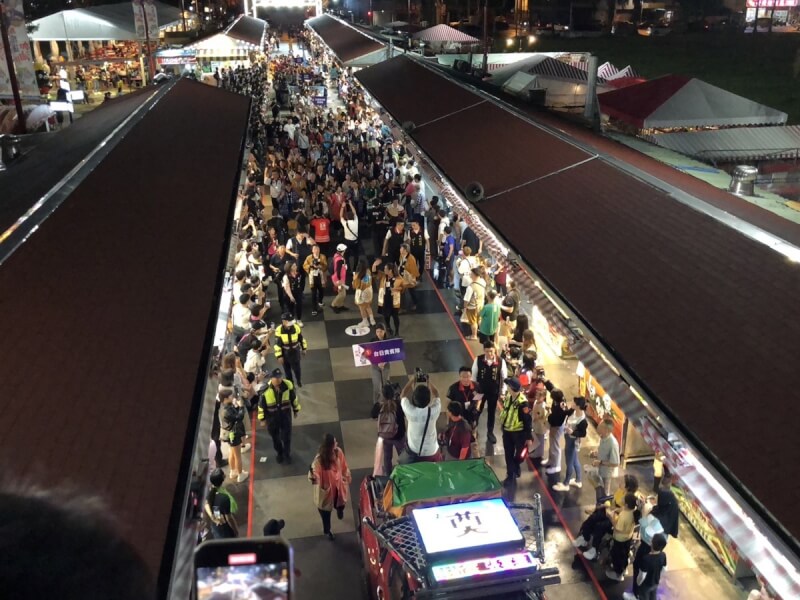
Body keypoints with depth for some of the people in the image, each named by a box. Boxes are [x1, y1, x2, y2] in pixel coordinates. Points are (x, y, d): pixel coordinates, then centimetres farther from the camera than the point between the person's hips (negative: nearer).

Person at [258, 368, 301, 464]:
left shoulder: (288, 385, -18)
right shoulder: (265, 389, -24)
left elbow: (293, 398, 0)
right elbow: (261, 405, -10)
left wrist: (296, 410, 10)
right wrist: (262, 419, -3)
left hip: (285, 415, 1)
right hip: (272, 417, -1)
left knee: (286, 436, 13)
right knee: (275, 438, 19)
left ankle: (287, 454, 39)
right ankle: (279, 454, 46)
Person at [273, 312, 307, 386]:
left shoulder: (296, 327, -19)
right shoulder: (279, 330, -23)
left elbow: (301, 338, -2)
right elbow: (277, 344, -15)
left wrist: (304, 349, 7)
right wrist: (279, 356, -13)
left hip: (295, 352, 1)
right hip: (285, 354, 0)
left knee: (296, 368, 16)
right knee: (287, 369, 20)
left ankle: (299, 380, 46)